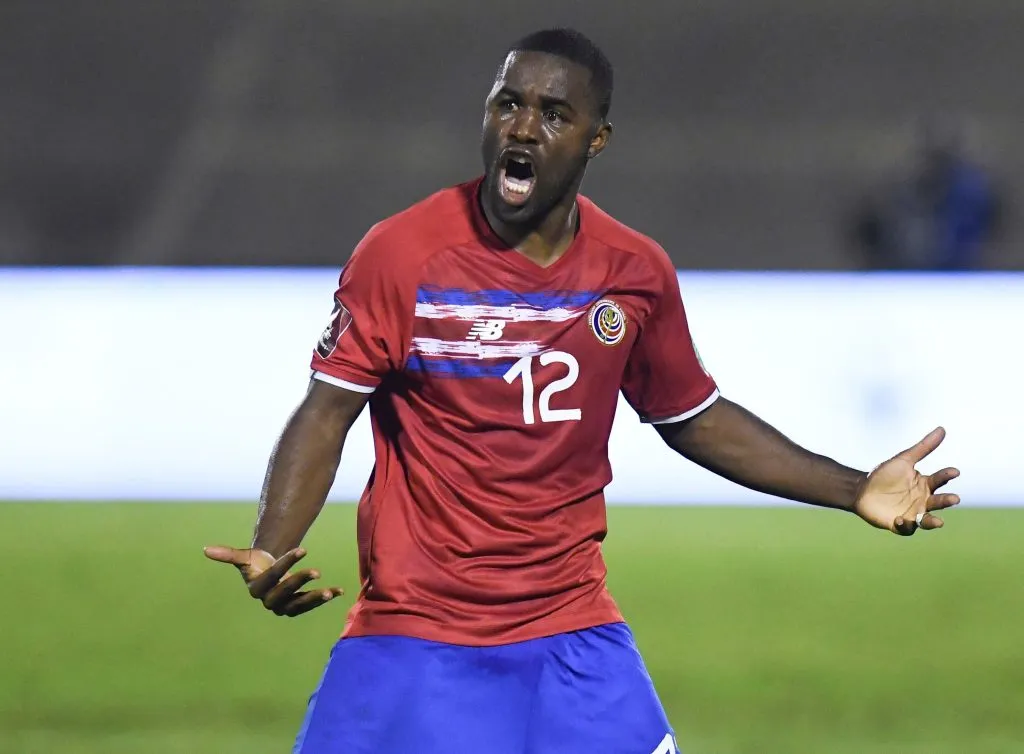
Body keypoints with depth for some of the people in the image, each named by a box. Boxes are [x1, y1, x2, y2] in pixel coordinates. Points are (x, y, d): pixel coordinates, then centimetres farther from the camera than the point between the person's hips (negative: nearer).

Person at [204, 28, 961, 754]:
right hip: (412, 641, -3)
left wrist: (855, 490, 12)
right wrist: (271, 551, -24)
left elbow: (693, 418, 16)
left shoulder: (636, 273, 2)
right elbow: (327, 413, -8)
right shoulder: (402, 253, -10)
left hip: (573, 638, 3)